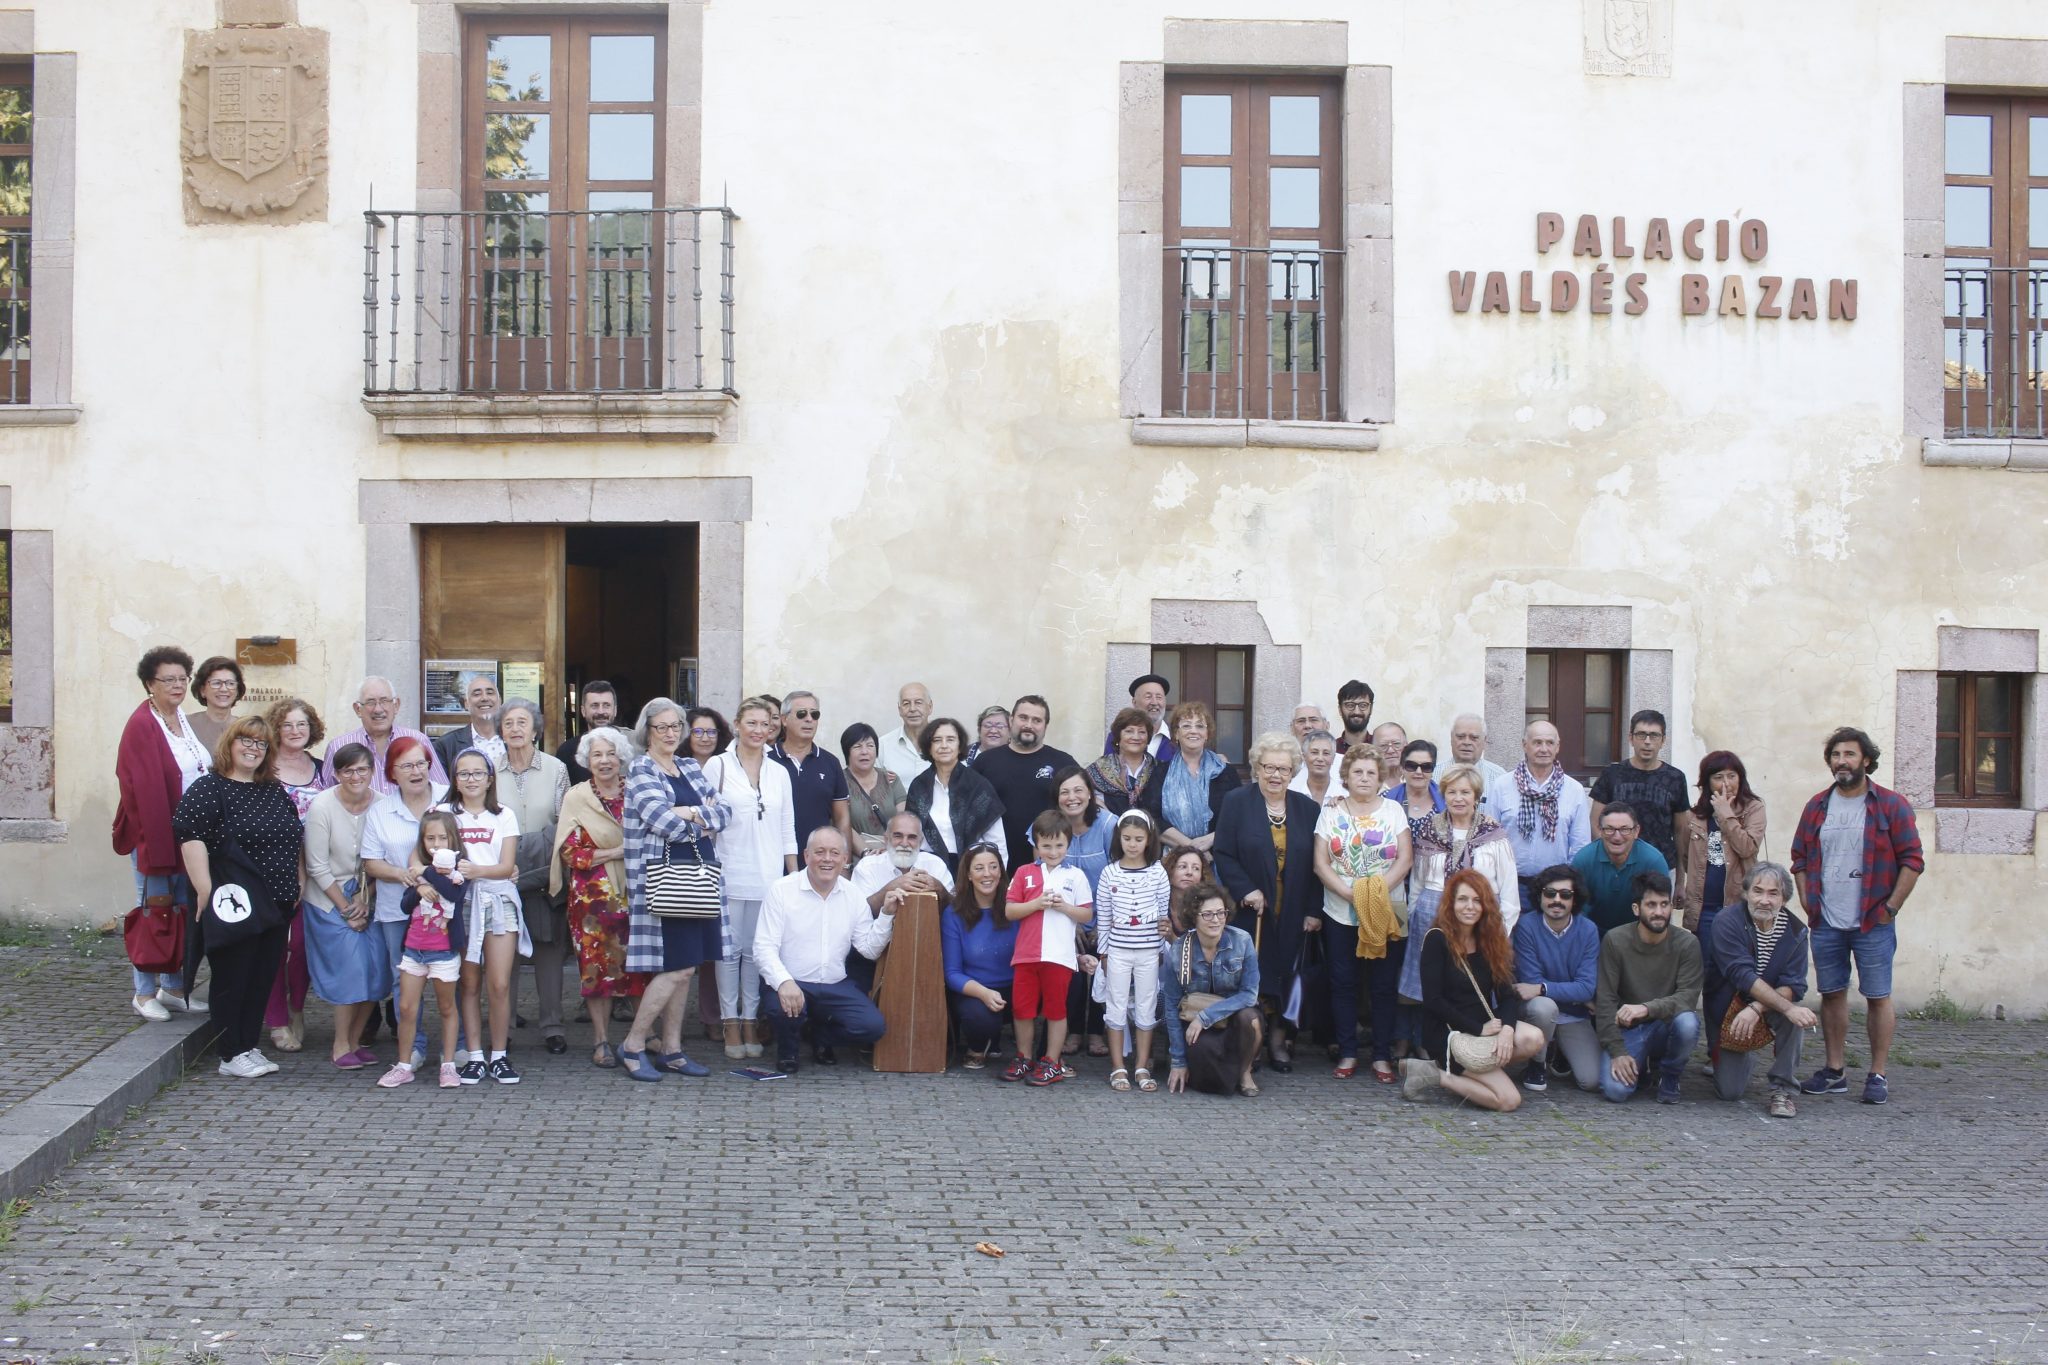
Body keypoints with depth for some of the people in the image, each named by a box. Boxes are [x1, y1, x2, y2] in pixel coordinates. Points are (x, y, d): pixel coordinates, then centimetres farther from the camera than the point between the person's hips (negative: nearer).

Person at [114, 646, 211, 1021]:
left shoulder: (187, 721, 9)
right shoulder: (141, 726, -13)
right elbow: (144, 789, -18)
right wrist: (156, 845, -20)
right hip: (154, 833, -7)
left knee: (185, 914, 12)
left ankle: (174, 988, 23)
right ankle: (143, 994, 12)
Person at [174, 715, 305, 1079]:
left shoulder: (275, 792, 15)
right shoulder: (208, 789, -7)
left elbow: (297, 839, 22)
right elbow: (190, 839, -16)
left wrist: (298, 883, 14)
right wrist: (205, 892, -21)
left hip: (275, 906, 7)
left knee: (264, 977, 10)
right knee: (233, 979, 0)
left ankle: (250, 1047, 20)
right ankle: (232, 1056, 8)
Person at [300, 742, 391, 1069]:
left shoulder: (381, 805, -7)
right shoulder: (322, 806, -14)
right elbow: (318, 867, -11)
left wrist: (364, 900, -10)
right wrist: (346, 909, -10)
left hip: (367, 897, 3)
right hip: (329, 901, -3)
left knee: (377, 967, -6)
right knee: (350, 968, -11)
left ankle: (354, 1039, 13)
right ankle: (340, 1046, 5)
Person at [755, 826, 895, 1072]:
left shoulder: (853, 896, 6)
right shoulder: (781, 890, -7)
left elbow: (870, 950, 4)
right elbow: (764, 947, -13)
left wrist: (887, 914, -10)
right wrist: (784, 982, -31)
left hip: (835, 987, 4)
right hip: (790, 985, -4)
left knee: (873, 1026, -17)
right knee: (785, 1006, -36)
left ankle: (822, 1037, 17)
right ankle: (786, 1050, 2)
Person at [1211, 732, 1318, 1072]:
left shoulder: (1307, 809, 8)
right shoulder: (1237, 802, 0)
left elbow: (1314, 865, 7)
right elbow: (1223, 855, -4)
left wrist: (1312, 911, 1)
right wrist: (1247, 890, -15)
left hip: (1292, 916, 3)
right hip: (1249, 912, -3)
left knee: (1286, 977, 4)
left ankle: (1279, 1039, 13)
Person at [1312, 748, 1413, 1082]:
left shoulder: (1393, 810, 4)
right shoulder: (1331, 812, 5)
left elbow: (1405, 858, -2)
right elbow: (1321, 863, -1)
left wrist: (1379, 890, -16)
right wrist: (1350, 893, -14)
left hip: (1386, 915, 0)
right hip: (1340, 914, 0)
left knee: (1384, 985, 2)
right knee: (1342, 983, 3)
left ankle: (1382, 1057, 9)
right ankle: (1347, 1053, 12)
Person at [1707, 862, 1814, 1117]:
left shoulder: (1795, 931, -10)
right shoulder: (1727, 924, -20)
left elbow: (1794, 986, -18)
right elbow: (1743, 976, -31)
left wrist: (1756, 1009, -35)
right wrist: (1788, 1008, -41)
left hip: (1768, 1011, 1)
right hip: (1727, 1012, -1)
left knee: (1793, 1014, -34)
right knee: (1730, 1091, -7)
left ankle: (1782, 1089, -17)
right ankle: (1746, 1060, 30)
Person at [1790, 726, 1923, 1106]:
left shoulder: (1891, 805, -3)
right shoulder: (1817, 807, 10)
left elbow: (1912, 861, -5)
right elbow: (1800, 858, 15)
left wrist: (1890, 908, -9)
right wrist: (1808, 904, 5)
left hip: (1873, 923, -4)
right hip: (1826, 924, 4)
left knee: (1878, 997, 0)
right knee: (1832, 994, 9)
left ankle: (1877, 1076, 7)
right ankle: (1834, 1071, 17)